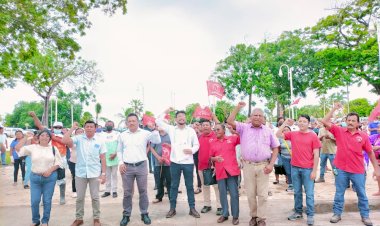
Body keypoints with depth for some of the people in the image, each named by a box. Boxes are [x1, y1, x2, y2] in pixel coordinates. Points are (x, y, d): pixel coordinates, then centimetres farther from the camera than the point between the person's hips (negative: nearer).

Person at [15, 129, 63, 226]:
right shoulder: (33, 147, 2)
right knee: (34, 201, 3)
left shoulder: (53, 148, 0)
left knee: (47, 201, 6)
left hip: (50, 177, -1)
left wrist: (50, 170, -12)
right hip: (35, 177, 1)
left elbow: (58, 162, 1)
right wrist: (26, 137, -5)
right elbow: (18, 148, -7)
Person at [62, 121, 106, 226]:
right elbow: (64, 141, -18)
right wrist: (72, 128, -13)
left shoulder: (100, 140, -2)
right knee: (80, 197, 13)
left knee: (95, 197, 9)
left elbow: (102, 158, 0)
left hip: (94, 174, -1)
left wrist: (103, 173, -3)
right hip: (80, 173, 1)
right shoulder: (78, 138, -2)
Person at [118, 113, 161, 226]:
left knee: (143, 191, 7)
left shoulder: (145, 133, 0)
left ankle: (144, 214, 21)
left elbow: (157, 141, -4)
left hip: (141, 166, -1)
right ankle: (126, 215, 22)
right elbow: (119, 151, 14)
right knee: (127, 192, 8)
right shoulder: (122, 135, 8)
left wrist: (155, 129, -18)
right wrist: (121, 163, 2)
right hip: (126, 167, 1)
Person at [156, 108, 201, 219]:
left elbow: (196, 144, 6)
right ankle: (172, 208, 20)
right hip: (175, 162, 0)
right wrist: (165, 112, 1)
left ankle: (192, 208, 18)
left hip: (188, 162, 0)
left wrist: (192, 150, -13)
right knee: (174, 185, 10)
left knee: (189, 186, 8)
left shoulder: (191, 130, 4)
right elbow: (158, 121, 5)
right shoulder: (171, 129, 5)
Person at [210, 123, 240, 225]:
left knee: (234, 194, 2)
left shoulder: (232, 138, 1)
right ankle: (225, 214, 24)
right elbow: (210, 157, 12)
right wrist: (215, 158, -10)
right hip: (220, 172, 2)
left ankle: (235, 216, 15)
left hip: (232, 170, -2)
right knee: (222, 194, 10)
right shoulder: (212, 142, 7)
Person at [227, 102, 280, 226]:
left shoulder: (268, 131, 8)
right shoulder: (244, 127, 5)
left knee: (262, 194, 4)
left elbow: (275, 148, 9)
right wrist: (238, 107, -6)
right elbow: (230, 121, -6)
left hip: (263, 166, 0)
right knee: (251, 194, 9)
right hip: (248, 166, 0)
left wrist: (271, 164, -1)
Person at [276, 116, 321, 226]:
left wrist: (314, 170, -9)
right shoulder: (293, 134, 4)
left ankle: (310, 215, 16)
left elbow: (316, 155, -6)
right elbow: (278, 134, 3)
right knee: (297, 192, 15)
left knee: (309, 193, 5)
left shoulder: (313, 136, -6)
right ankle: (298, 212, 27)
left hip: (308, 169, -3)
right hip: (295, 168, 3)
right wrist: (285, 123, -3)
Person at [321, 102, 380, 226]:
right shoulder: (339, 131, -4)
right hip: (341, 169, 0)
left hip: (358, 171, 1)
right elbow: (325, 122, -12)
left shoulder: (363, 136, -2)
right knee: (339, 193, 11)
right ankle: (337, 214, 24)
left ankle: (365, 216, 29)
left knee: (361, 194, 13)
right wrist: (334, 108, -13)